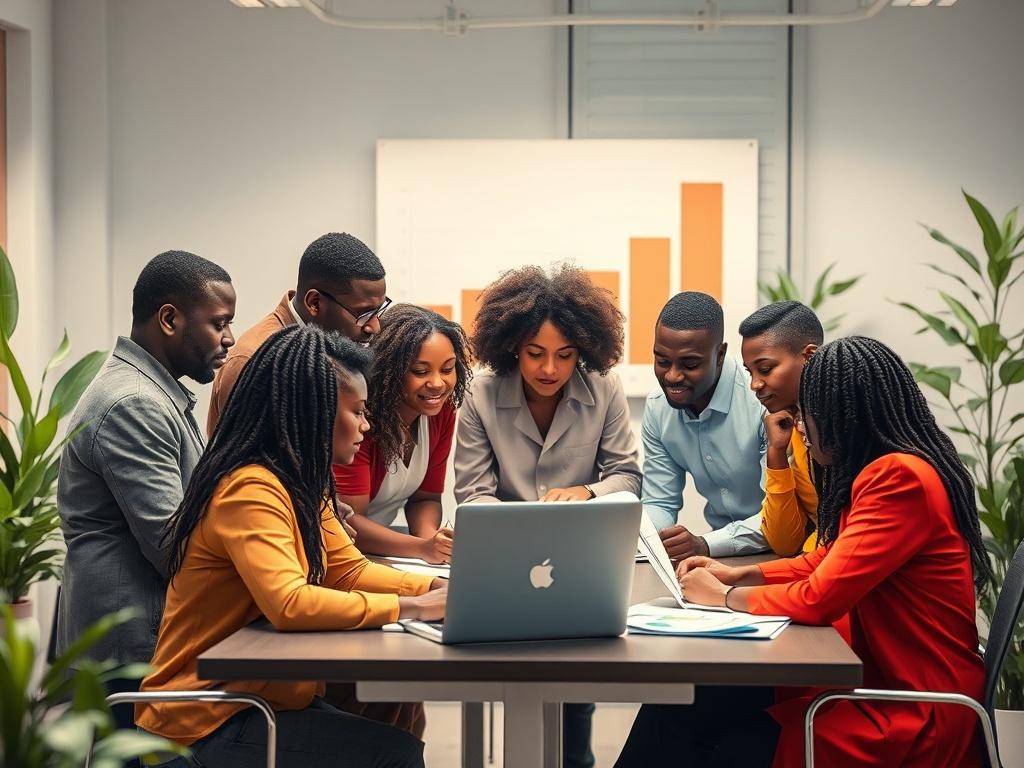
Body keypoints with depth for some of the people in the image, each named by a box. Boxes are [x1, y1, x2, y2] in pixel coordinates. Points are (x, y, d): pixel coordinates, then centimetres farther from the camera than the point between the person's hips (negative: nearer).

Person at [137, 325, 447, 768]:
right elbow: (289, 604, -33)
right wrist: (410, 607, -27)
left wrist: (438, 589, -6)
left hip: (263, 696, 10)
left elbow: (349, 570, 10)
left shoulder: (302, 484, 8)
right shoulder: (251, 489, -22)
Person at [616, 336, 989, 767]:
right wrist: (740, 575, 10)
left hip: (914, 715, -9)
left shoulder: (901, 478, -20)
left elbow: (819, 598, -22)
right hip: (878, 681, 9)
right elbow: (827, 560, 22)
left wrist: (724, 597, -6)